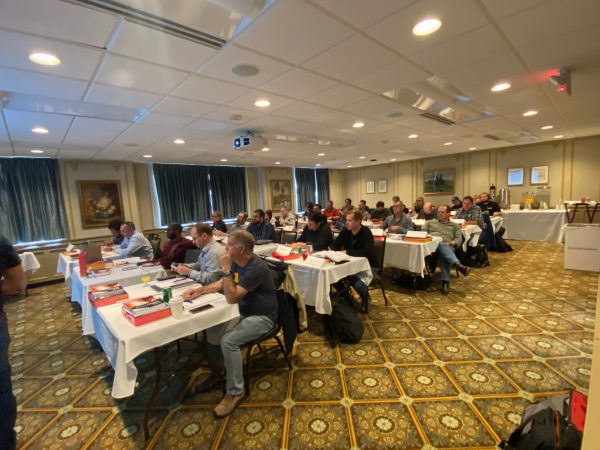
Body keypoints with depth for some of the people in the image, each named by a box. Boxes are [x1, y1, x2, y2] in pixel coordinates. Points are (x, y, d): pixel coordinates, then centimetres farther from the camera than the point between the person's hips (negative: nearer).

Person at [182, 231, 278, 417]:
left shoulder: (256, 268, -29)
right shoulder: (237, 262, 0)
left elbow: (231, 298, -32)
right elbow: (221, 284, 13)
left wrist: (226, 270, -30)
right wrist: (200, 290, -1)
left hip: (262, 317, -9)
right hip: (244, 312, 9)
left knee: (228, 340, -25)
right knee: (211, 328, 0)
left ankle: (235, 391, -5)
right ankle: (217, 372, 21)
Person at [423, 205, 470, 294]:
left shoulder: (455, 226, 27)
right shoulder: (430, 222, 30)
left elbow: (459, 239, 13)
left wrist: (453, 242, -10)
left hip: (447, 247, 0)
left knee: (444, 254, -39)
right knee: (441, 245, -39)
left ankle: (445, 281, -46)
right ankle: (458, 265, -58)